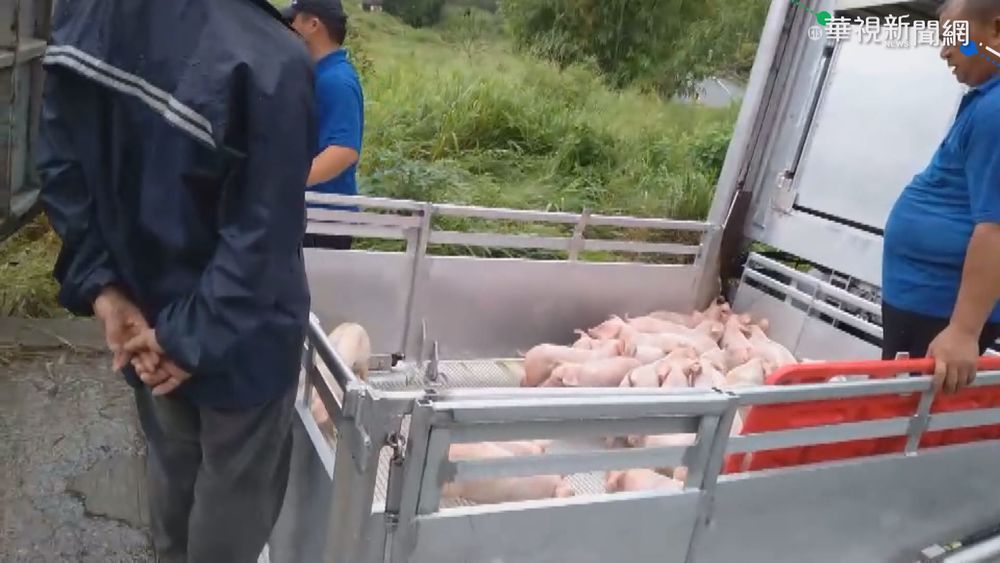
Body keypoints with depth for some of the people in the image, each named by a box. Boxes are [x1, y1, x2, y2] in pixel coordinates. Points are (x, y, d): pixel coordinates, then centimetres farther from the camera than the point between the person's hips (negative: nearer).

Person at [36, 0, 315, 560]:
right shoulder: (270, 60, -31)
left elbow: (62, 169, 0)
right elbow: (261, 238, -27)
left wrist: (99, 284, -1)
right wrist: (193, 338, -14)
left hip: (146, 311, 7)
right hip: (239, 336, -6)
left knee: (172, 471, 28)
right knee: (235, 492, 18)